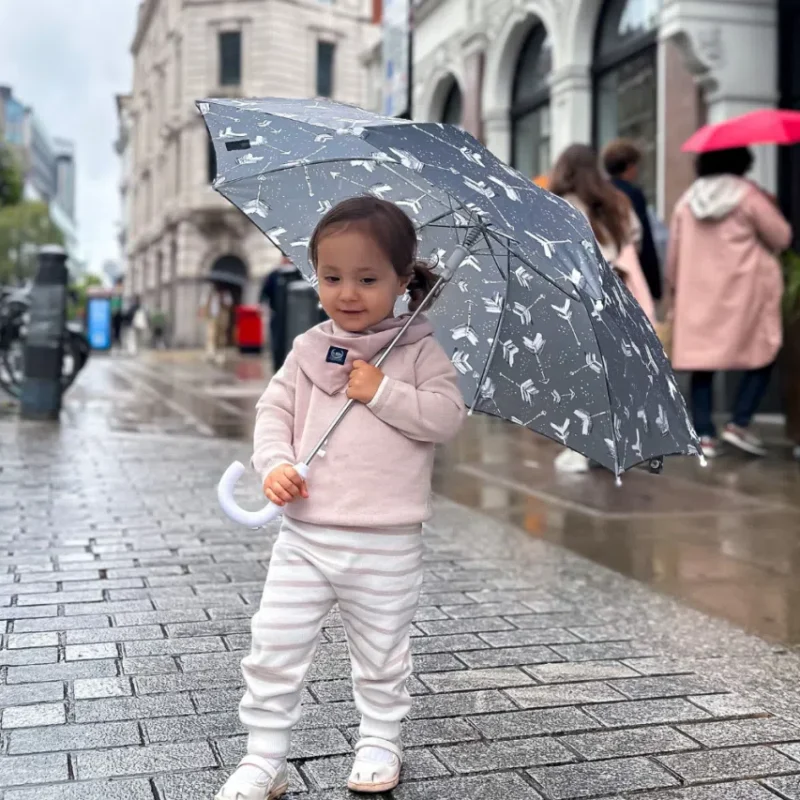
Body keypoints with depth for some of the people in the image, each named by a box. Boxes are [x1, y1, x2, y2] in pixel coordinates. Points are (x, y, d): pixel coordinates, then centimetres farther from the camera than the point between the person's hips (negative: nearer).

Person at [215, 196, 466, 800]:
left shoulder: (418, 349, -3)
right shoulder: (309, 349, 6)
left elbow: (448, 417, -12)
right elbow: (274, 410, 6)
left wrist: (382, 392, -18)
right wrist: (276, 463, -11)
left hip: (385, 545, -2)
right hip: (305, 534, 3)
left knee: (382, 655, 14)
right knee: (275, 649, 3)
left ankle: (380, 742, 37)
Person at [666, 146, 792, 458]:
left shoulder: (687, 199, 7)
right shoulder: (749, 195, -6)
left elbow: (674, 252, 9)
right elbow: (781, 238, -2)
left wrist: (673, 292, 19)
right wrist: (771, 209, 16)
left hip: (698, 295, 4)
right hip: (745, 292, -4)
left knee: (702, 364, 6)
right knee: (762, 356, 9)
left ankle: (704, 435, 3)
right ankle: (739, 423, -2)